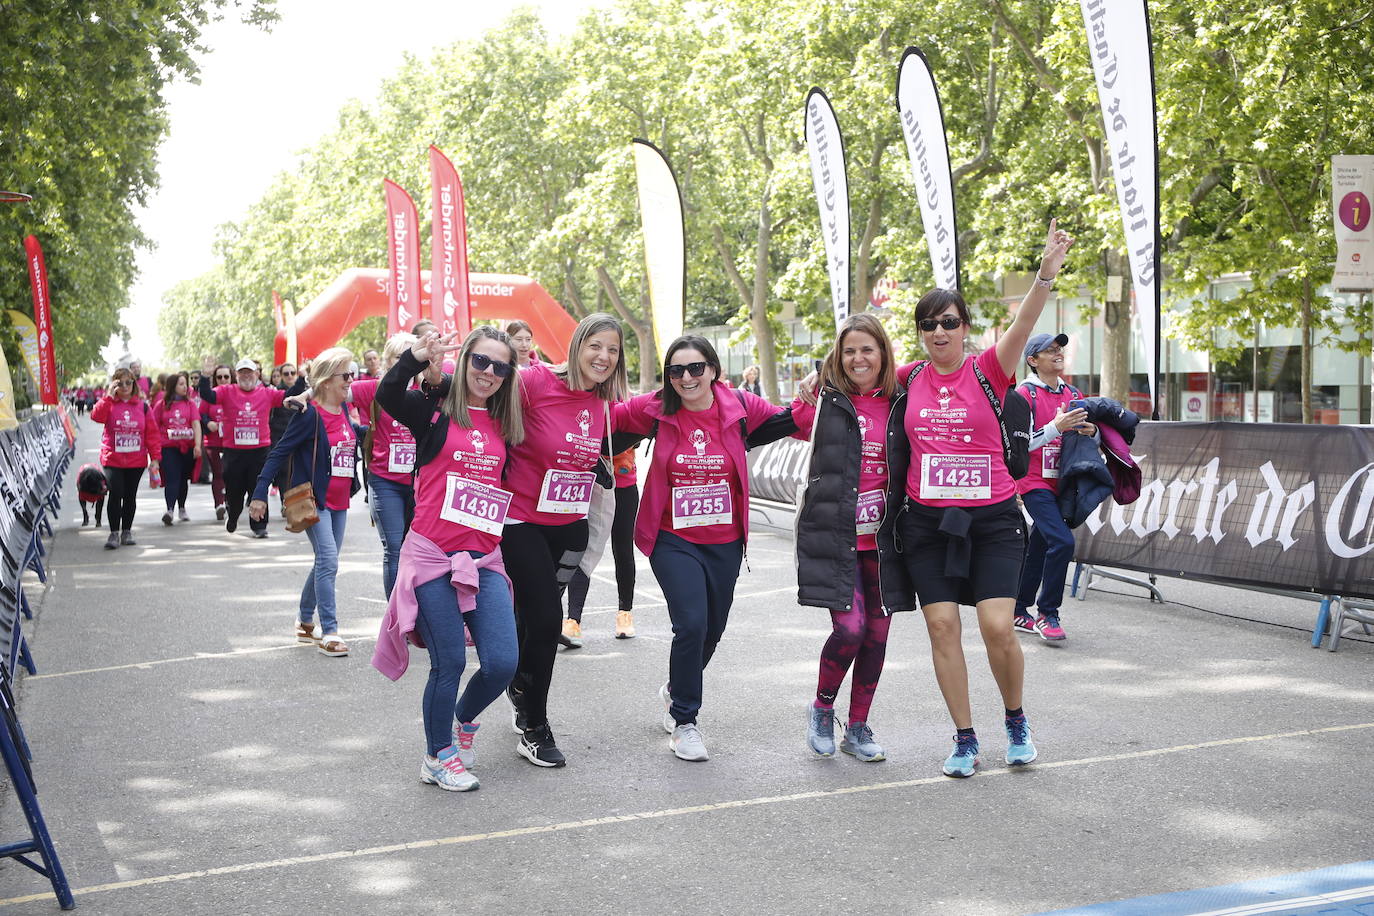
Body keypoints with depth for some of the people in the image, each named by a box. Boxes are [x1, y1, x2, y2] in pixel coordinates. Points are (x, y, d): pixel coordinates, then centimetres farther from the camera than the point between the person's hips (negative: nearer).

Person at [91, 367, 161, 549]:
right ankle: (114, 533, -1)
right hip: (112, 460, -2)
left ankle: (127, 532, 20)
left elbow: (152, 432, 5)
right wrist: (109, 396, -20)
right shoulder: (109, 404, 3)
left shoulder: (142, 406, 6)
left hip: (136, 461, 2)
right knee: (115, 495, -9)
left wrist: (154, 457, 0)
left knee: (130, 496, 9)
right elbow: (96, 416, -18)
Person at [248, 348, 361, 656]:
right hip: (314, 500, -8)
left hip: (339, 501, 8)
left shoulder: (344, 411, 6)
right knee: (328, 561, -15)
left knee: (326, 563, 14)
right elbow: (280, 452, -15)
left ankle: (305, 622, 29)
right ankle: (329, 632, -11)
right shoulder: (310, 414, -14)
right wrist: (260, 494, -19)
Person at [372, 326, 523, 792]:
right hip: (433, 556, -4)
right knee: (449, 663, -3)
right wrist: (416, 356, -31)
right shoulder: (436, 410, 0)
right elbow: (388, 396, -19)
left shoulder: (504, 425, 13)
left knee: (502, 662, -5)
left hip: (484, 559, 4)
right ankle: (438, 757, 19)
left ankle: (464, 719, 28)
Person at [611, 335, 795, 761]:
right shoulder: (655, 410, -7)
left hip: (725, 540, 3)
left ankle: (676, 691, 46)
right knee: (692, 624, -18)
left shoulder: (740, 407, -5)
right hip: (673, 540, -3)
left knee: (712, 630, 15)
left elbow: (790, 422, 7)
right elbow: (607, 420, 5)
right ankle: (684, 721, 2)